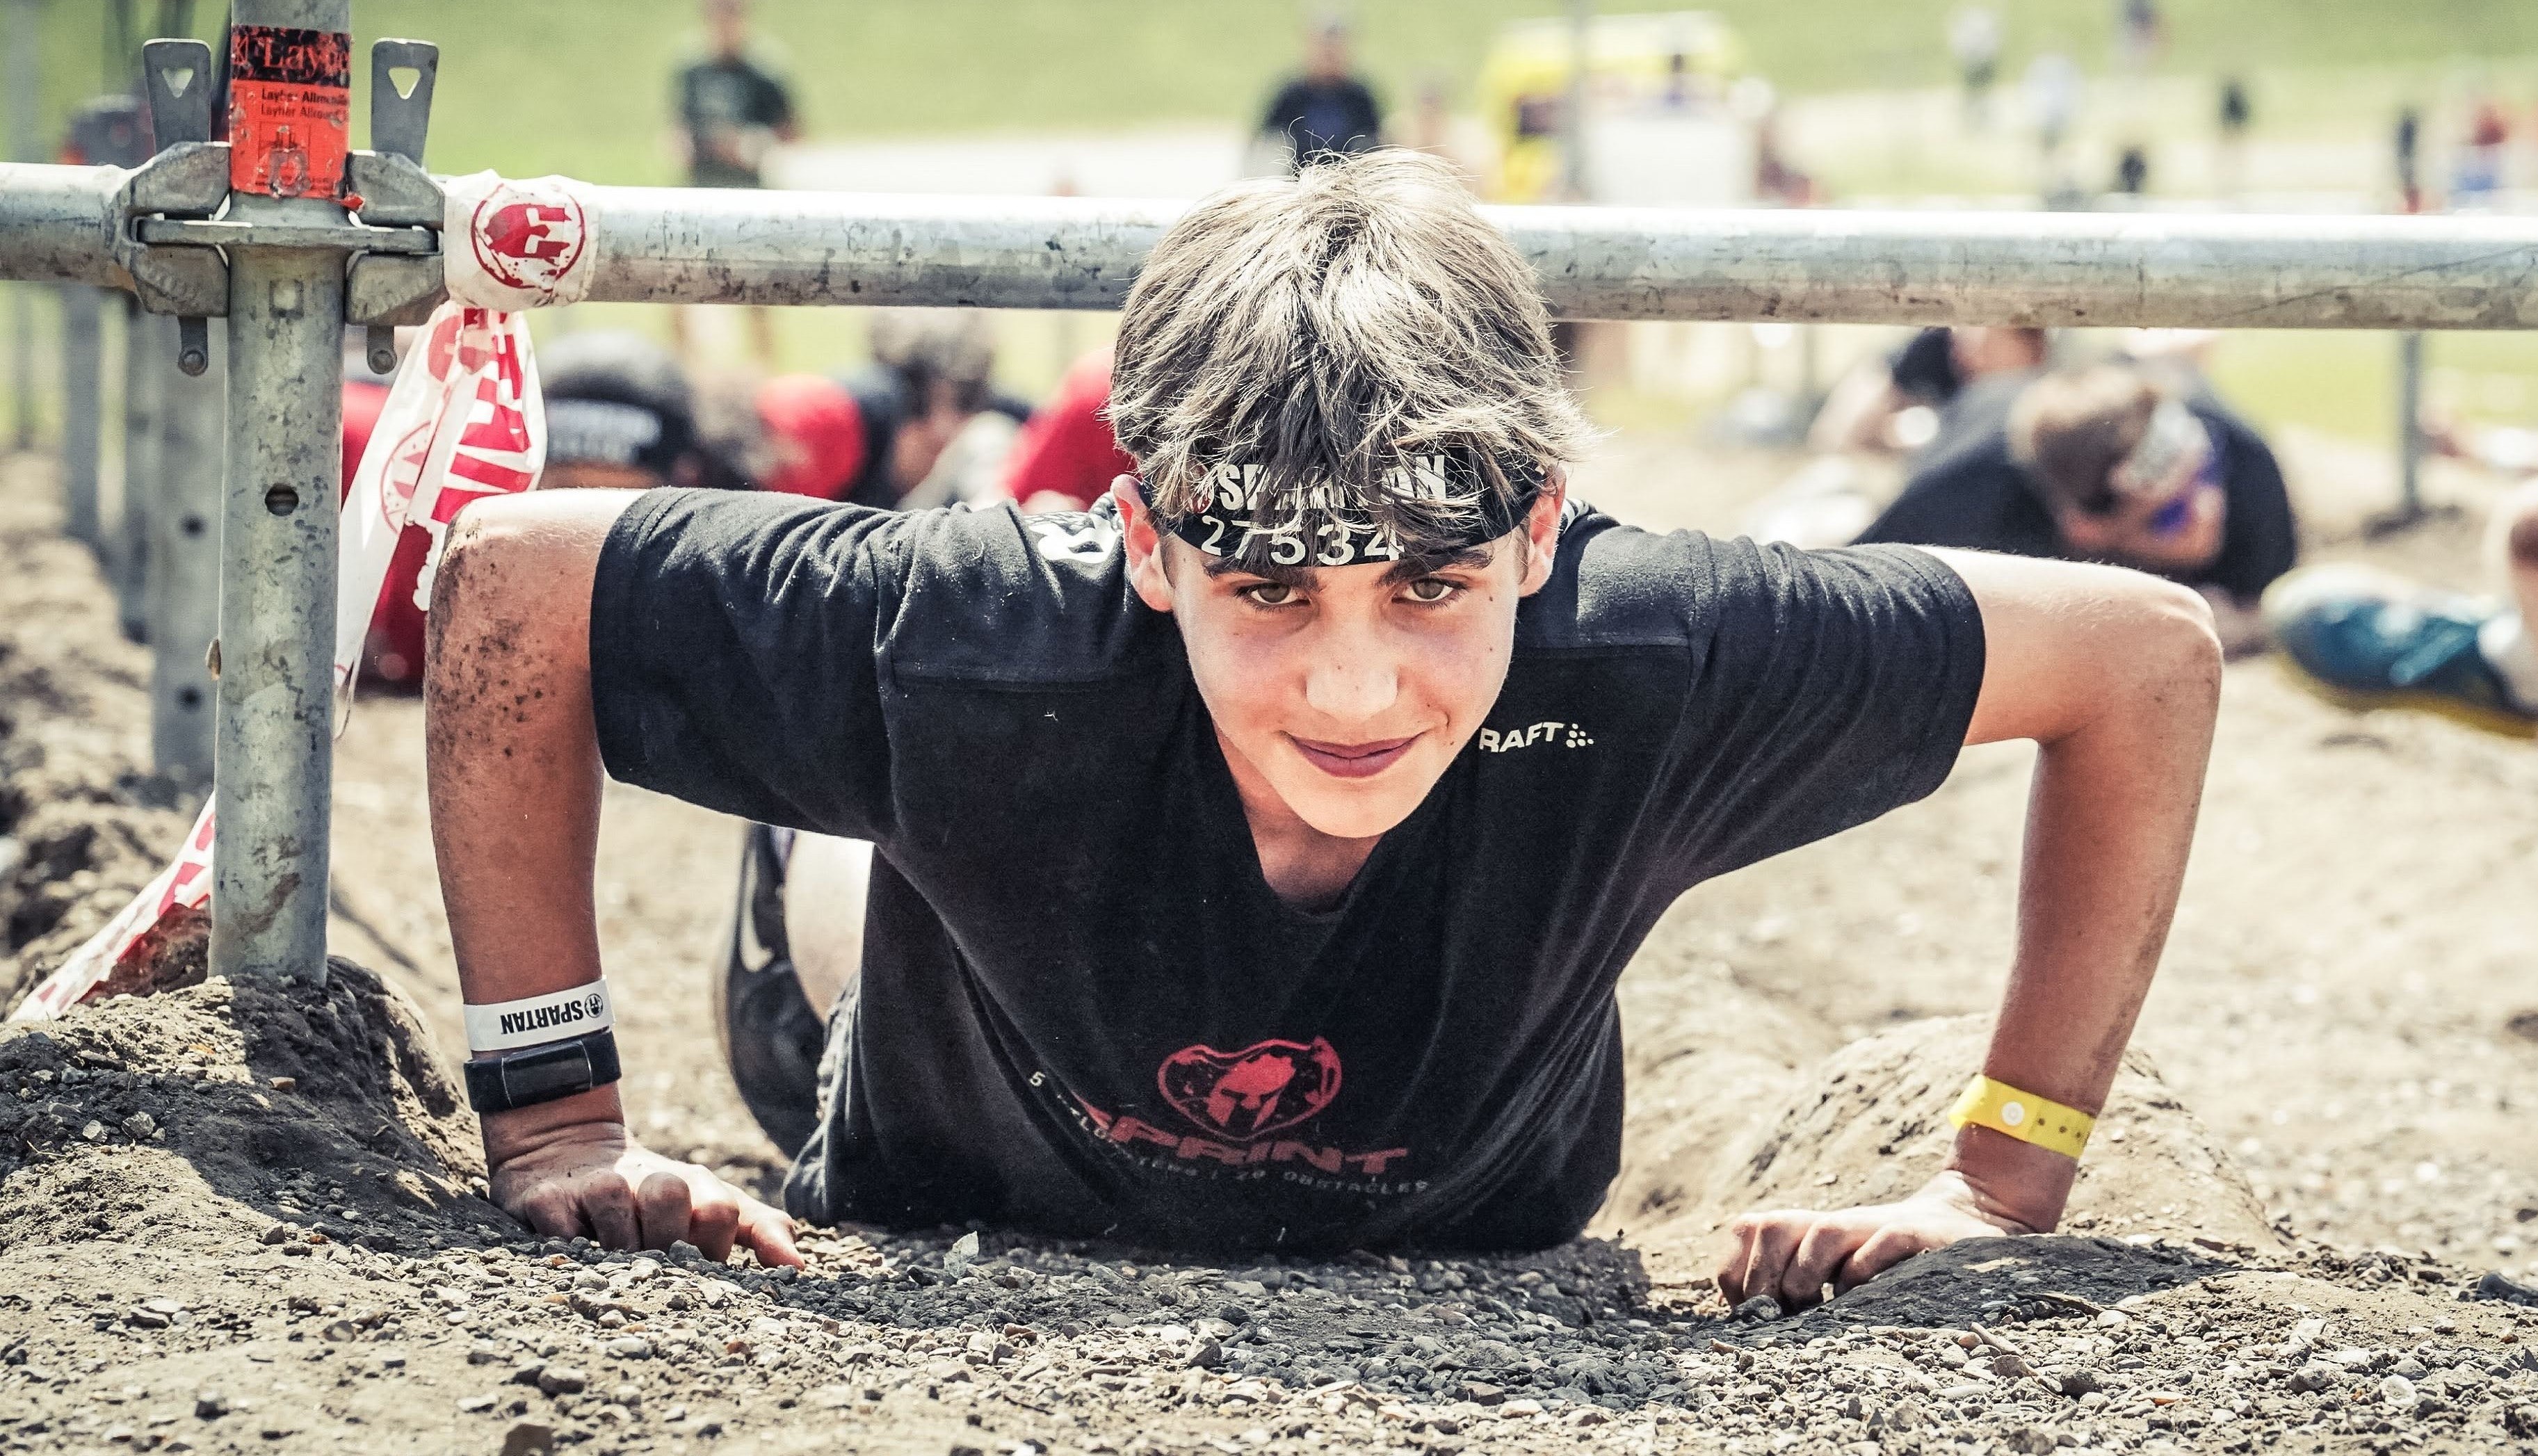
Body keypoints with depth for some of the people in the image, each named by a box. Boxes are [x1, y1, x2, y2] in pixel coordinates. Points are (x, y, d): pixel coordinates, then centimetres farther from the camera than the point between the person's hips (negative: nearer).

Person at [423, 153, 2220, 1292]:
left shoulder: (1645, 662, -43)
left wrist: (2003, 1184, -29)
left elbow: (2147, 651, -29)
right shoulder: (976, 645, -45)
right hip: (958, 1251, -1)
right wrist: (554, 1122, -29)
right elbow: (511, 576, -29)